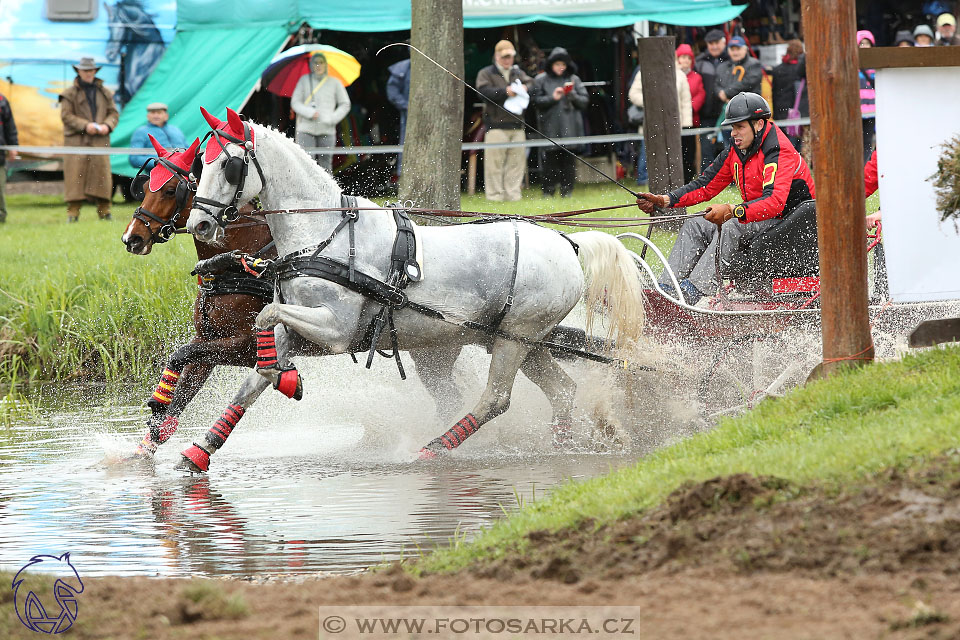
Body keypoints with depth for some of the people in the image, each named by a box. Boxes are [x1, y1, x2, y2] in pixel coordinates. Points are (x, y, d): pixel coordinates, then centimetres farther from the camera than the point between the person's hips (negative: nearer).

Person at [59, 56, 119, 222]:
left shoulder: (105, 93, 14)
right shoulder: (70, 94, 3)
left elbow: (114, 113, 15)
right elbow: (66, 115, -3)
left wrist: (107, 125, -6)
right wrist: (85, 126, -15)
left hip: (100, 140, 3)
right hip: (77, 141, -3)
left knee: (102, 173, -1)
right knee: (75, 175, -7)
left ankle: (104, 211, 6)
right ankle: (73, 212, -5)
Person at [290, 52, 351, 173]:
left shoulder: (334, 83, 9)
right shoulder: (304, 80, 8)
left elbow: (345, 105, 12)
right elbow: (295, 102, 5)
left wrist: (333, 118, -5)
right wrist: (310, 113, -12)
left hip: (327, 130, 1)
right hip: (306, 129, -1)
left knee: (325, 164, -1)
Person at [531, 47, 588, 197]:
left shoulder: (574, 79, 11)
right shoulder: (541, 80, 6)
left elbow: (584, 100, 9)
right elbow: (536, 100, 0)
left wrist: (573, 95, -9)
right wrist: (552, 98, -12)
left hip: (570, 127, 2)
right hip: (550, 127, -2)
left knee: (569, 159, 0)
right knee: (551, 157, -5)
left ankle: (567, 190, 6)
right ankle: (548, 190, 3)